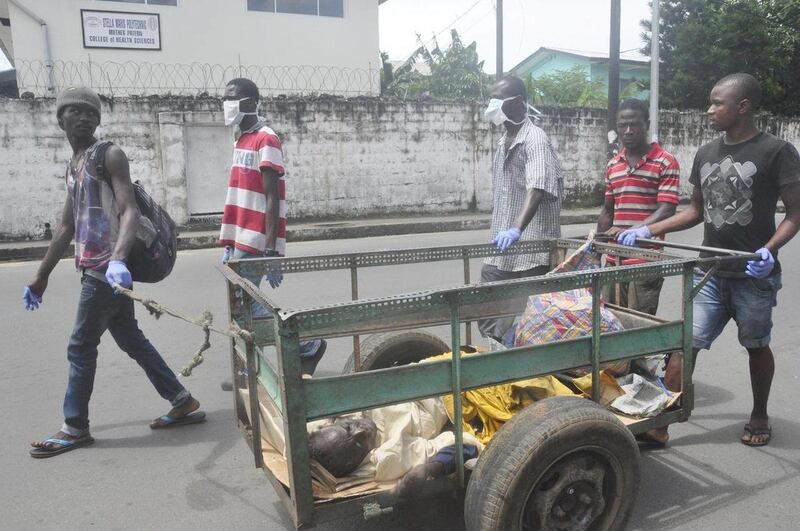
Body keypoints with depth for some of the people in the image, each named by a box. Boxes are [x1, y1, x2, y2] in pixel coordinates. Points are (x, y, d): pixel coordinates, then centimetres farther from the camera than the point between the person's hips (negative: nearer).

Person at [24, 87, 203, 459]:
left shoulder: (108, 156, -6)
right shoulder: (72, 167, 20)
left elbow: (129, 212, -19)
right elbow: (67, 228, 24)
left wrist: (118, 259, -36)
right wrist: (40, 278, 25)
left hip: (107, 269, -9)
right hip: (93, 268, 9)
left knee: (80, 347, -1)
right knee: (131, 340, 11)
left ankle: (75, 428, 15)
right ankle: (183, 404, 19)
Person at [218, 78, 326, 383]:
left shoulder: (266, 140, -11)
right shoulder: (241, 140, 17)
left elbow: (272, 199, -17)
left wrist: (272, 252, -21)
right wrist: (228, 244, 19)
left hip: (254, 244, -9)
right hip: (240, 241, 9)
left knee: (246, 309, -6)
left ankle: (309, 346, 8)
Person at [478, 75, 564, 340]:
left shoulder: (535, 139, -11)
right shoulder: (502, 142, 15)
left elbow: (537, 189, -27)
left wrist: (516, 229, -40)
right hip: (500, 253, 8)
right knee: (488, 313, 8)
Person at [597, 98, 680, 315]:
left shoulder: (665, 163, -5)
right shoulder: (612, 165, 13)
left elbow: (666, 212, -13)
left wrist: (631, 231, -28)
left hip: (647, 262, -5)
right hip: (614, 259, 6)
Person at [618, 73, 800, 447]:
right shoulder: (706, 154, 9)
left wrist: (770, 249, -23)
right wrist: (648, 230, 7)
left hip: (753, 275, -4)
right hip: (710, 272, 4)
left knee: (756, 346, 13)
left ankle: (759, 416, 36)